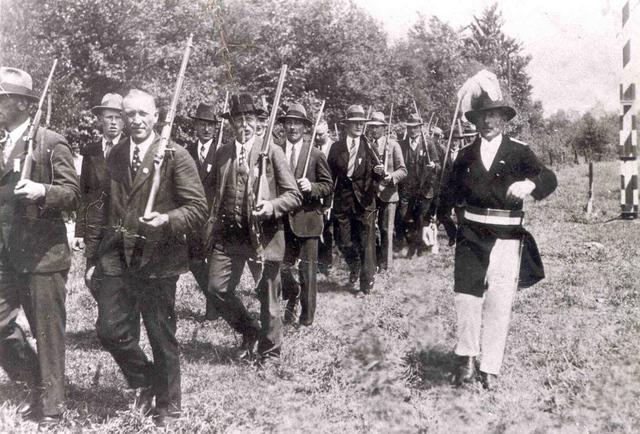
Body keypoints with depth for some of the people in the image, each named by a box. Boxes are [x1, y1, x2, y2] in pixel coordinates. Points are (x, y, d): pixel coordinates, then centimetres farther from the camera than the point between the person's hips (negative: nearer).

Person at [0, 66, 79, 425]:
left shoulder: (52, 143, -6)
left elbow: (72, 193, -11)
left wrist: (42, 191, -28)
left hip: (43, 252, -6)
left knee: (48, 331, 2)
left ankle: (52, 406, 15)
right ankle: (37, 385, 28)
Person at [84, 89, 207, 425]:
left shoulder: (175, 156, -6)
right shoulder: (114, 156, 10)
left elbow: (198, 208, -8)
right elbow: (103, 206, 15)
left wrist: (167, 219, -26)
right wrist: (94, 252, 11)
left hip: (157, 258, -4)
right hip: (116, 256, 4)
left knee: (162, 337, 6)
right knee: (109, 328, 1)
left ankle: (168, 405, 26)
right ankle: (145, 382, 28)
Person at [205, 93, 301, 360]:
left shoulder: (272, 152, -3)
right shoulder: (222, 154, 10)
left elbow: (294, 195, -5)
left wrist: (272, 206, -23)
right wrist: (212, 224, 8)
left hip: (263, 235, -4)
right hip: (227, 235, 4)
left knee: (268, 297, 6)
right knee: (217, 289, -1)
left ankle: (270, 352, 26)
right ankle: (249, 332, 25)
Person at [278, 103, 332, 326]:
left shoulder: (316, 154, -1)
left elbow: (328, 185, 1)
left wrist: (312, 187, -17)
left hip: (307, 217, -2)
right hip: (283, 218, 2)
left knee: (307, 267, 2)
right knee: (285, 265, 7)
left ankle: (307, 314, 14)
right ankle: (291, 301, 34)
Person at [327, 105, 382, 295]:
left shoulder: (369, 146, 3)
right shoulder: (336, 147, 5)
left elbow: (375, 176, 2)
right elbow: (330, 176, 7)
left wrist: (379, 172, -20)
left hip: (365, 200, -1)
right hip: (343, 199, 1)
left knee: (366, 243, 1)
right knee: (344, 242, 6)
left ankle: (366, 283, 14)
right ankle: (354, 267, 38)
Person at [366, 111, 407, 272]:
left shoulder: (393, 145, 0)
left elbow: (402, 170, -4)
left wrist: (391, 176, -22)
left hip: (387, 193, -3)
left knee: (386, 231, 1)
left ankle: (384, 265, 9)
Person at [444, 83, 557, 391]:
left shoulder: (519, 151, 1)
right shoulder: (466, 155, 12)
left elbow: (548, 179, -12)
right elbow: (453, 193, 16)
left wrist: (530, 183, -32)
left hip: (507, 238, -2)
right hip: (471, 235, 2)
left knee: (499, 303, 0)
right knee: (466, 296, -1)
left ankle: (491, 368, 10)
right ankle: (467, 359, 16)